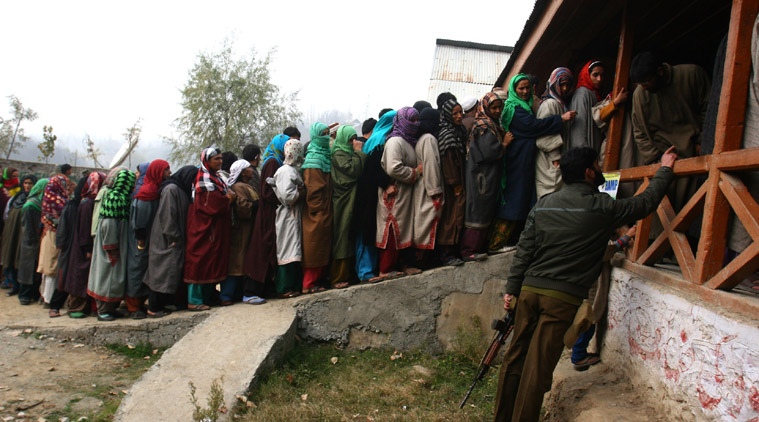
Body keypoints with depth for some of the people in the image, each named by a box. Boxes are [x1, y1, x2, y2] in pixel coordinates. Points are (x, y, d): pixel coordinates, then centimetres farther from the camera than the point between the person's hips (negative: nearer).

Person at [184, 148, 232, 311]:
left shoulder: (214, 177, 17)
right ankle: (194, 301, 0)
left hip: (215, 228, 10)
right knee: (201, 261, -6)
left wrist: (227, 198, 1)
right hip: (204, 228, -10)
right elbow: (212, 204, -20)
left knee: (210, 263, 11)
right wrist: (227, 199, -5)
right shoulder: (204, 179, -13)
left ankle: (206, 297, 18)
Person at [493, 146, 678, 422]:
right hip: (563, 297, -5)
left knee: (515, 357, 12)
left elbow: (524, 249, 9)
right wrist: (665, 170, 27)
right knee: (537, 366, -1)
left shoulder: (544, 204, 10)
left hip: (530, 288, 5)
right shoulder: (602, 207, -4)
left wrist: (513, 288, 13)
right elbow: (645, 203, 12)